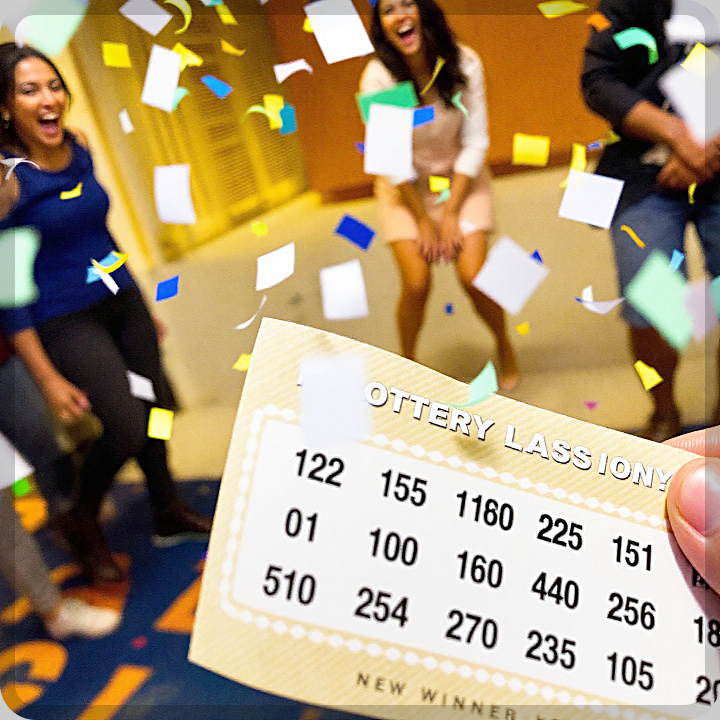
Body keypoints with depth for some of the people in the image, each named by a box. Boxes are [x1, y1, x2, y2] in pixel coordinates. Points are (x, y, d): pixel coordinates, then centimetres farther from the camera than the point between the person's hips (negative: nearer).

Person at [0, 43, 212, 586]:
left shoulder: (78, 146, 0)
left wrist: (143, 305, 19)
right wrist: (47, 377, -16)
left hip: (121, 300, 7)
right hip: (63, 320, -6)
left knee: (156, 405, 12)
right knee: (128, 427, -13)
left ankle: (169, 515, 36)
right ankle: (80, 522, 18)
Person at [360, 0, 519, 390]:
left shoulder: (464, 64, -17)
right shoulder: (377, 78, -20)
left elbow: (475, 142, -11)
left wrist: (451, 213, -14)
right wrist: (423, 219, -11)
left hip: (460, 178, 1)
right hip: (405, 186, 0)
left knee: (473, 276, -13)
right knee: (416, 284, -14)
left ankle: (504, 346, 17)